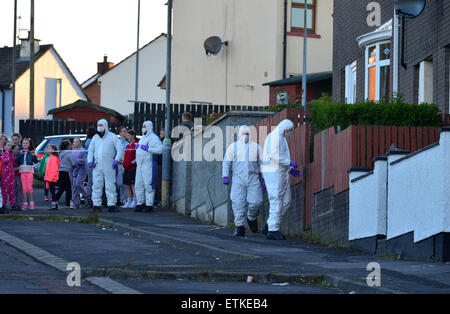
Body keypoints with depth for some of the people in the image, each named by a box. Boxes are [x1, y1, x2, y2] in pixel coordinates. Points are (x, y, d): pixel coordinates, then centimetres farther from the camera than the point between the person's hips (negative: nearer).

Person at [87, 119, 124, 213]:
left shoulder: (112, 137, 3)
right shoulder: (95, 138, 16)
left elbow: (120, 149, -1)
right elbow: (91, 150, 18)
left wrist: (116, 160, -13)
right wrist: (90, 161, 3)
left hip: (108, 166, -4)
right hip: (97, 166, 4)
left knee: (110, 185, -4)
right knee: (96, 186, 2)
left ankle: (111, 205, -3)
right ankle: (97, 205, 6)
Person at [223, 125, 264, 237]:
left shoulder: (256, 147, 9)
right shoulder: (233, 147, 6)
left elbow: (262, 164, 10)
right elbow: (226, 162, 4)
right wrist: (225, 176, -9)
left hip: (253, 179, 1)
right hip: (238, 179, -1)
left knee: (256, 202, -11)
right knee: (238, 203, -9)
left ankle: (252, 218, 19)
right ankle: (240, 228, -4)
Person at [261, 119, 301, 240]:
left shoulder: (281, 139, 22)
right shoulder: (274, 137, -11)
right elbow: (274, 156, -22)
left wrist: (290, 170, 17)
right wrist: (289, 163, -17)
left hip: (282, 174, 10)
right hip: (273, 173, -10)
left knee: (286, 201, 7)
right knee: (276, 201, -9)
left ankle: (269, 226, 10)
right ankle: (273, 230, -6)